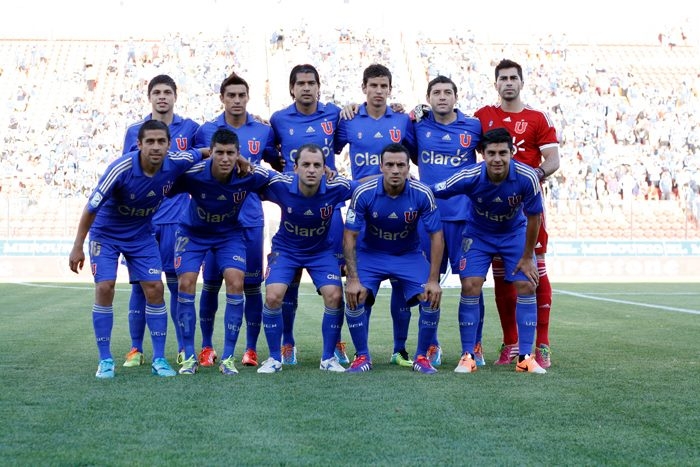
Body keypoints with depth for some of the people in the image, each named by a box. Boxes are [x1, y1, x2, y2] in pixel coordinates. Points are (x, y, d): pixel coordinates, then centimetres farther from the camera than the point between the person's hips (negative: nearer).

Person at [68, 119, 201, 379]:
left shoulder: (175, 163, -21)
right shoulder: (121, 168, -31)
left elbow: (201, 153, 4)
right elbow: (91, 207, -21)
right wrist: (78, 247, -18)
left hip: (141, 235, 3)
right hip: (105, 233, -3)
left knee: (155, 289, -4)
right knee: (105, 288, -12)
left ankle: (159, 359, 5)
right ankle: (105, 360, 0)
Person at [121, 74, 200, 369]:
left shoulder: (189, 129, 6)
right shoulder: (135, 132, 9)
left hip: (176, 218, -1)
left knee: (177, 282, 2)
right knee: (140, 283, 2)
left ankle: (183, 348, 11)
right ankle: (136, 349, 9)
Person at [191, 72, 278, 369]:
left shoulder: (263, 132, 4)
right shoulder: (206, 131, 2)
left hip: (250, 219, 0)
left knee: (251, 285, 2)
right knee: (211, 283, 4)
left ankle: (251, 349, 12)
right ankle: (207, 347, 18)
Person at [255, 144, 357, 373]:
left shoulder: (337, 187, -24)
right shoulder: (279, 185, -26)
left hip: (322, 250, 1)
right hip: (285, 249, 0)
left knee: (334, 296, -17)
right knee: (273, 296, -18)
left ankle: (328, 357, 4)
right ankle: (274, 358, 2)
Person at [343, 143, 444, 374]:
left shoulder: (422, 194, -22)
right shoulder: (364, 193, -23)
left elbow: (436, 236, -14)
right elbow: (350, 236, -16)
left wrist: (433, 280, -19)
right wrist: (353, 279, -23)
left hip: (410, 255, 1)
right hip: (370, 254, 0)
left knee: (432, 298, -18)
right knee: (354, 298, -21)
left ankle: (421, 357, 4)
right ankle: (362, 357, 1)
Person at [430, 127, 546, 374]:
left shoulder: (527, 178, -28)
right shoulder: (469, 177, -30)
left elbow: (533, 217, -14)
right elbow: (429, 193, -20)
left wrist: (527, 257, -8)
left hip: (515, 233, 1)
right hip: (478, 234, -1)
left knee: (526, 286, -9)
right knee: (470, 286, -14)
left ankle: (525, 357, 1)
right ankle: (467, 356, -3)